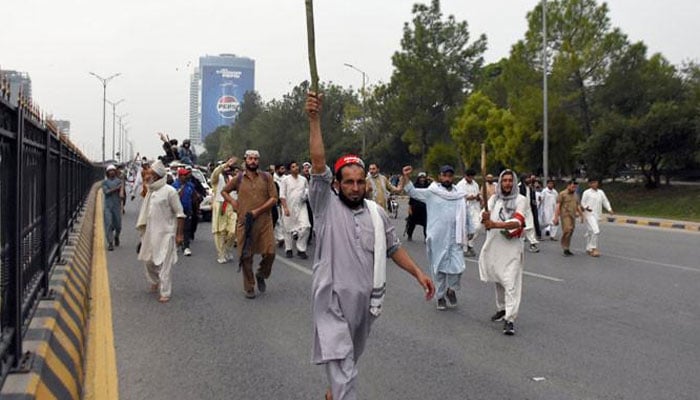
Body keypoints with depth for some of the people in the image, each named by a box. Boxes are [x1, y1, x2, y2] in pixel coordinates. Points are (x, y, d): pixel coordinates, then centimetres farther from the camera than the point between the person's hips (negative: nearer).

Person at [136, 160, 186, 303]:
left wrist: (180, 234, -14)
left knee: (164, 264, -6)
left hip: (165, 233, -7)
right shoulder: (150, 191, 9)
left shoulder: (169, 191, -12)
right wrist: (143, 230, 19)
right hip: (151, 232, 7)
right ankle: (155, 282, 41)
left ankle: (165, 293, 1)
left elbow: (180, 214, -12)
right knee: (149, 260, 17)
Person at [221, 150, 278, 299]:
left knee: (270, 252, -6)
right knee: (246, 256, 2)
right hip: (245, 222, 0)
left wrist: (258, 210, -11)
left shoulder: (266, 177, 4)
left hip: (264, 221, 0)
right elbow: (224, 191, 22)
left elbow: (274, 198, -1)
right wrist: (232, 202, 4)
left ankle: (261, 275, 23)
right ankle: (249, 288, 15)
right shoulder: (238, 179, 7)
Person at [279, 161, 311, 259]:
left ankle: (301, 250, 1)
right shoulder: (285, 180, -1)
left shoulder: (303, 179, 9)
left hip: (301, 207, 3)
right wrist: (285, 208, -14)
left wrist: (307, 194, -2)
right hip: (289, 207, -2)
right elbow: (282, 195, -5)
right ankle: (288, 249, 22)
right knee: (288, 229, 6)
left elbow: (307, 190, 22)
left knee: (305, 227, -11)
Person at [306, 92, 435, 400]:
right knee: (340, 363, -10)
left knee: (351, 358, 22)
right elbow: (318, 163, -17)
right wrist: (314, 120, -25)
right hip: (332, 300, -5)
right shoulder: (326, 205, -6)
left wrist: (418, 273, 4)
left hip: (365, 299, 5)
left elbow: (393, 248, 14)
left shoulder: (376, 213, 7)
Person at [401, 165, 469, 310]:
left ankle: (451, 289, 22)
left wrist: (467, 232, 16)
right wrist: (406, 177, -22)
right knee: (438, 268, 8)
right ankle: (440, 296, 26)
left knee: (457, 267, -7)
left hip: (454, 239, 1)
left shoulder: (459, 195, 5)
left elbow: (465, 215, 14)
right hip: (436, 239, -1)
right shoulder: (431, 193, -2)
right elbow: (413, 192, -9)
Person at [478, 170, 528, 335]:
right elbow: (486, 219, -3)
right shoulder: (494, 199, 10)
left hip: (512, 247, -5)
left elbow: (517, 222, -17)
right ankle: (501, 309, 35)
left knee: (511, 283, -11)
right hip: (494, 245, 5)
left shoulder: (520, 200, -4)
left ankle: (510, 319, -11)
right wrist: (485, 218, -28)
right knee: (498, 280, 18)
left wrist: (495, 225, -29)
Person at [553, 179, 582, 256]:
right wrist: (556, 217, -13)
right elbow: (558, 206, -7)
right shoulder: (562, 194, -2)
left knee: (570, 232, 5)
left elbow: (578, 206, 23)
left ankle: (567, 249, 11)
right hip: (565, 215, -7)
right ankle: (565, 248, -12)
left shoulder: (575, 195, 18)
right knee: (567, 230, -18)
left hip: (573, 216, 7)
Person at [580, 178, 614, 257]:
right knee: (596, 231, -18)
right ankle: (593, 249, -9)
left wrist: (609, 209, -3)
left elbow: (605, 201, 14)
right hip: (589, 215, -6)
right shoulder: (586, 192, -4)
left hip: (597, 215, 6)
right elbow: (582, 203, -4)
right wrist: (586, 208, -26)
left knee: (590, 232, 14)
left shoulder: (601, 192, 11)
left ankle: (588, 249, 24)